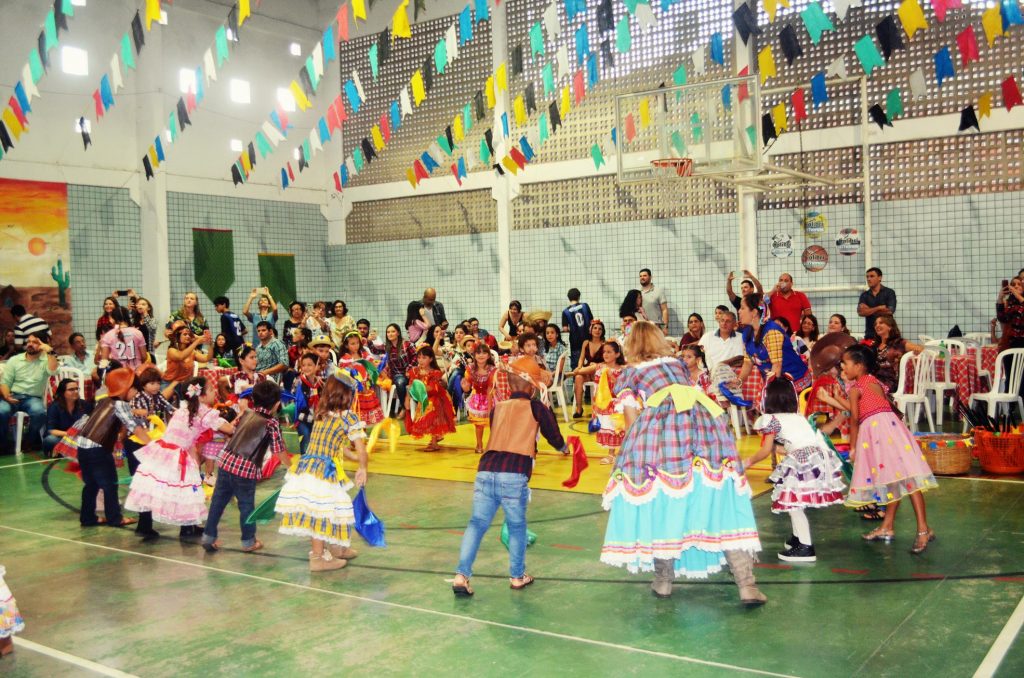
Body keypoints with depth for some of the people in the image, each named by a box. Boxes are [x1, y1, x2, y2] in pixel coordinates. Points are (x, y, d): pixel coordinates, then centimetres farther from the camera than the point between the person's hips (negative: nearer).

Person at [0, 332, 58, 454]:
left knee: (39, 412, -35)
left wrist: (50, 351, -19)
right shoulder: (14, 360, 11)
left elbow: (52, 371, -18)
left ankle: (30, 440, -4)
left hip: (33, 398, -1)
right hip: (13, 396, 1)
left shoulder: (46, 360, 6)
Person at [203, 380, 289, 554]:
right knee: (246, 505, 10)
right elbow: (279, 452, -5)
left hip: (226, 461, 5)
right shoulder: (272, 423, -5)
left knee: (218, 500, 15)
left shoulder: (245, 414, 11)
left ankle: (209, 537, 24)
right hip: (246, 468, -5)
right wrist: (291, 466, 9)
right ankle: (248, 542, 23)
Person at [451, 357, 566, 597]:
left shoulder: (498, 408, 21)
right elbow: (556, 440, 18)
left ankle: (462, 575, -4)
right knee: (517, 526, 14)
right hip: (514, 475, -3)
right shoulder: (535, 407, 10)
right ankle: (517, 577, 25)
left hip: (486, 471, 3)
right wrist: (562, 445, 41)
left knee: (477, 523, 7)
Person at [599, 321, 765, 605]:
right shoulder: (677, 363, 29)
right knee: (722, 505, 2)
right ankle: (747, 584, -5)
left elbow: (632, 422, 11)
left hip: (661, 427, -3)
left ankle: (663, 581, 14)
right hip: (703, 420, 4)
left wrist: (630, 453, 27)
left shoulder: (629, 373, 17)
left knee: (661, 504, 8)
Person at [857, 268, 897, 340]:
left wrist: (869, 310, -2)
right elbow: (860, 312, -4)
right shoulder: (864, 295, 12)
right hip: (870, 333, 2)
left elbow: (889, 311, -9)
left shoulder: (889, 293, 4)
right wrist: (879, 308, -9)